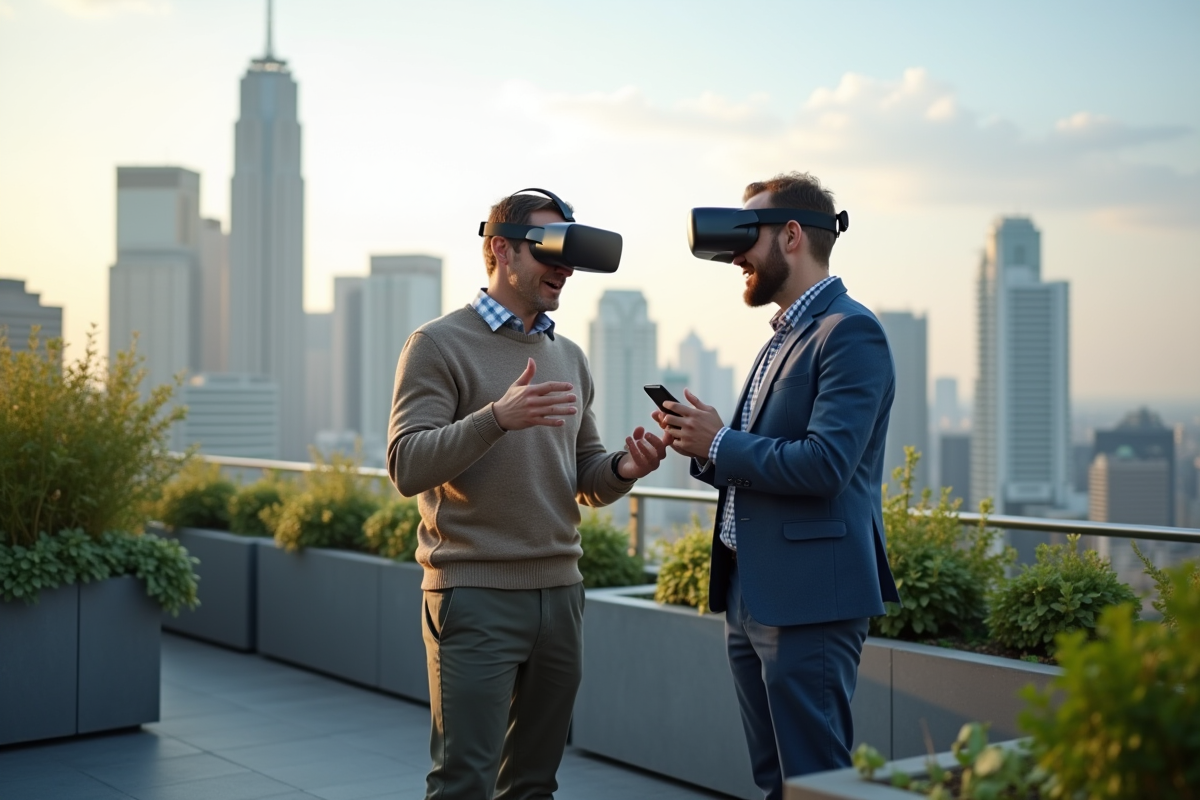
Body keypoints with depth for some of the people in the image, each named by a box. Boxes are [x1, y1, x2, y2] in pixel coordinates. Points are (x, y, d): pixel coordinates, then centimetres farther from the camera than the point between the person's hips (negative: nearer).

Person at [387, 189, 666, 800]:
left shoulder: (569, 356, 14)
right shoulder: (439, 344, -4)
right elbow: (407, 467, -14)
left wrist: (622, 470, -5)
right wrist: (496, 418, -28)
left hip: (560, 592, 6)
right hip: (474, 592, -6)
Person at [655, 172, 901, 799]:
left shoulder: (850, 332, -13)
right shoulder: (783, 338, 18)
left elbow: (824, 464, -23)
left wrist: (719, 444, -13)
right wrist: (703, 448, 3)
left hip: (808, 600, -10)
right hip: (751, 596, 10)